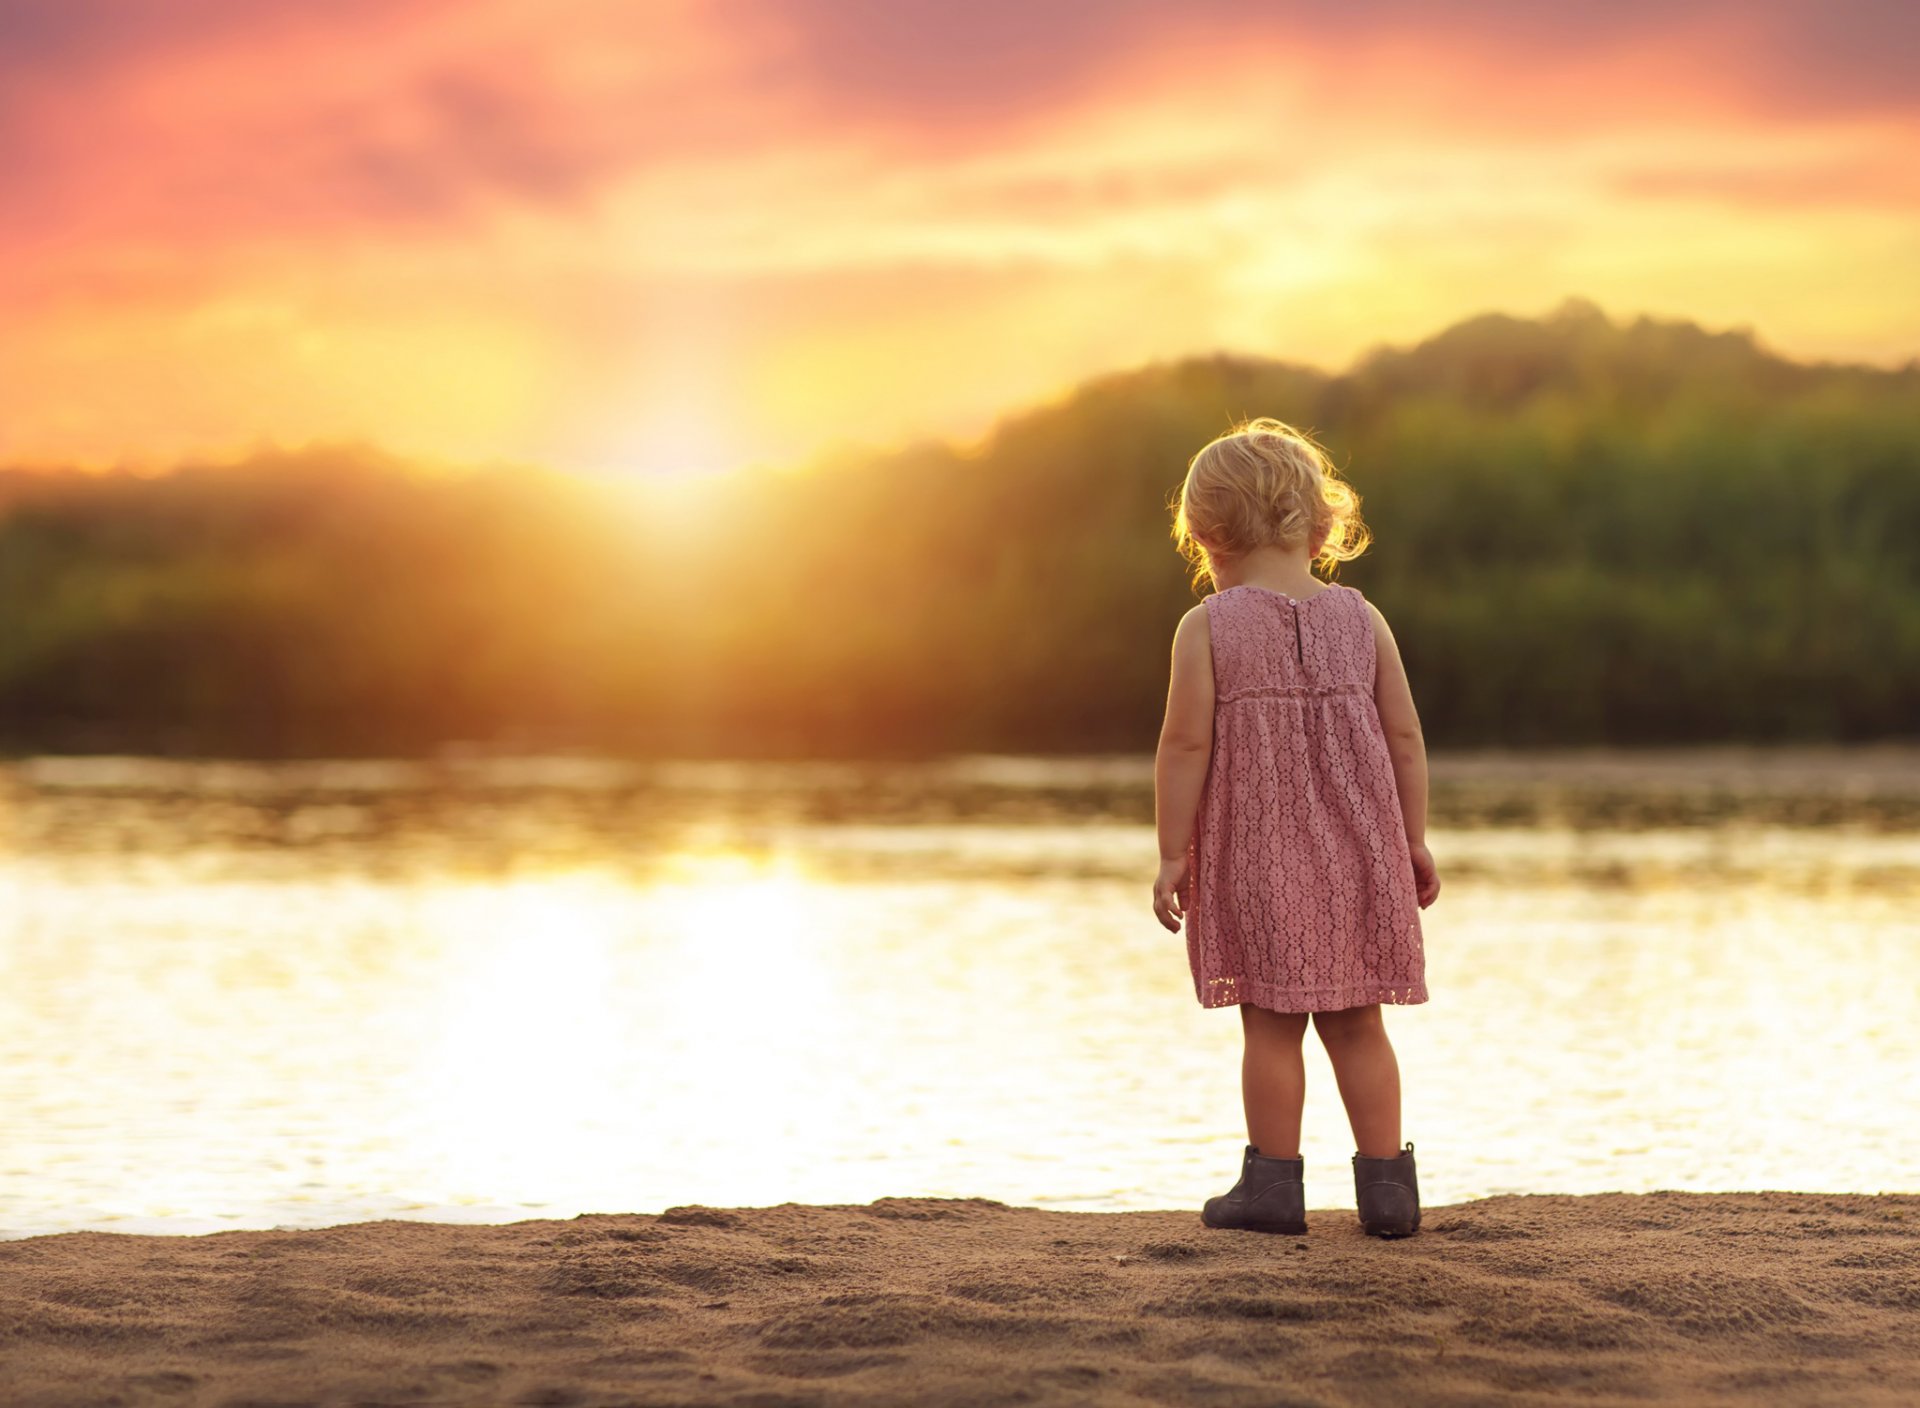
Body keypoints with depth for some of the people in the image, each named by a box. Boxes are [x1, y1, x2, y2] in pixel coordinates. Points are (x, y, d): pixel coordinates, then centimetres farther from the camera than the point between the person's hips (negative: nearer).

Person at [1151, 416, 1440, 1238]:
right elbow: (1404, 738, 4)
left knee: (1272, 1023, 2)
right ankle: (1385, 1185, 9)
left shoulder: (1207, 628, -6)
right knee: (1356, 1022, 9)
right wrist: (1415, 841, 12)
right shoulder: (1361, 620, 3)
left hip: (1254, 855, -3)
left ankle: (1274, 1183, 6)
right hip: (1357, 857, 3)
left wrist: (1172, 853, -4)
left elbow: (1185, 747, -10)